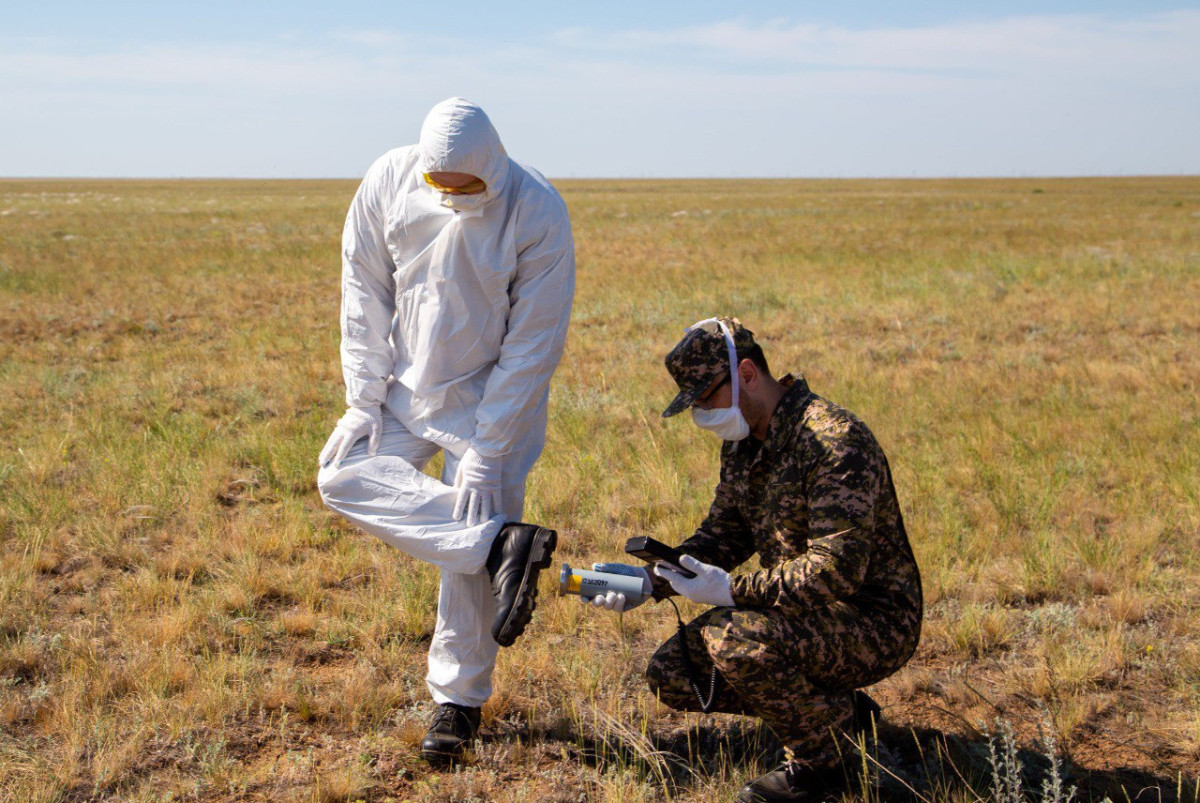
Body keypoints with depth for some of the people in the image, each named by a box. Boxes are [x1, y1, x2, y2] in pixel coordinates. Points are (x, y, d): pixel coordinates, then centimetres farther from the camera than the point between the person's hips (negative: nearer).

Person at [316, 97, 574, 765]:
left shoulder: (538, 213, -23)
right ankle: (506, 544, -18)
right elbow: (365, 293, -2)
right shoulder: (389, 182, -13)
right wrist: (365, 401, -6)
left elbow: (534, 346, -19)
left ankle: (460, 699, 14)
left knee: (472, 557, -5)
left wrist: (486, 452, -20)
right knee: (344, 474, -13)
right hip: (406, 385, 5)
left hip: (493, 400, -4)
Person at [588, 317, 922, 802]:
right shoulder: (744, 440, 5)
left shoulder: (834, 440, -25)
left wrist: (731, 590, -27)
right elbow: (724, 533, 12)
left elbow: (836, 571, -31)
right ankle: (838, 709, 12)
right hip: (802, 612, 10)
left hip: (875, 625, -9)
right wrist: (649, 580, -4)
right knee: (671, 675, 1)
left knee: (735, 638, -33)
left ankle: (818, 759, -7)